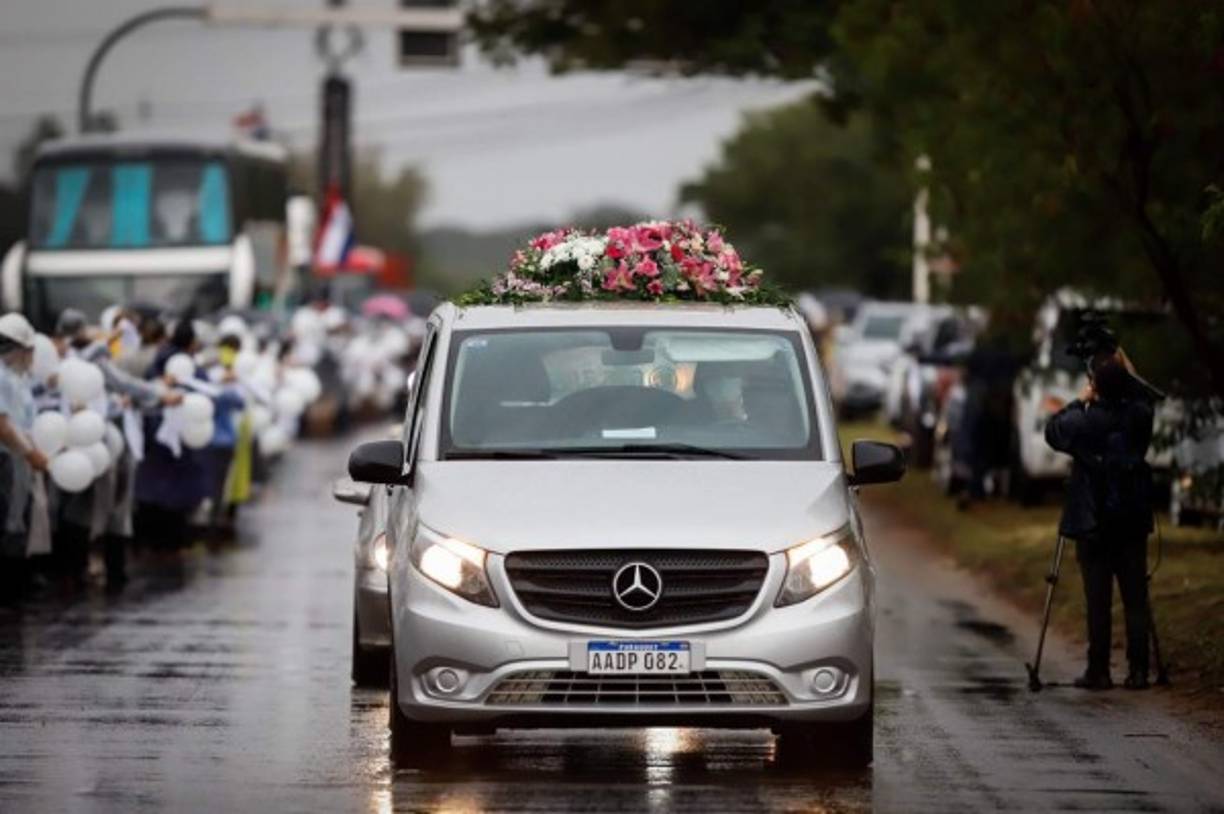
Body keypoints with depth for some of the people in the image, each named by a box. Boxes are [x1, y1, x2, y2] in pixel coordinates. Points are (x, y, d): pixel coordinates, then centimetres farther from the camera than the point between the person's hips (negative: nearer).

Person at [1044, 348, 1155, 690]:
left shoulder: (1085, 422, -13)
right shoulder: (1139, 417, -2)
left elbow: (1052, 430, 6)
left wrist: (1080, 402, 11)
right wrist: (1128, 373, 21)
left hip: (1094, 525, -3)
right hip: (1133, 523, 3)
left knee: (1098, 601, 0)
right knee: (1136, 598, 4)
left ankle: (1098, 672, 0)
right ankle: (1138, 671, 2)